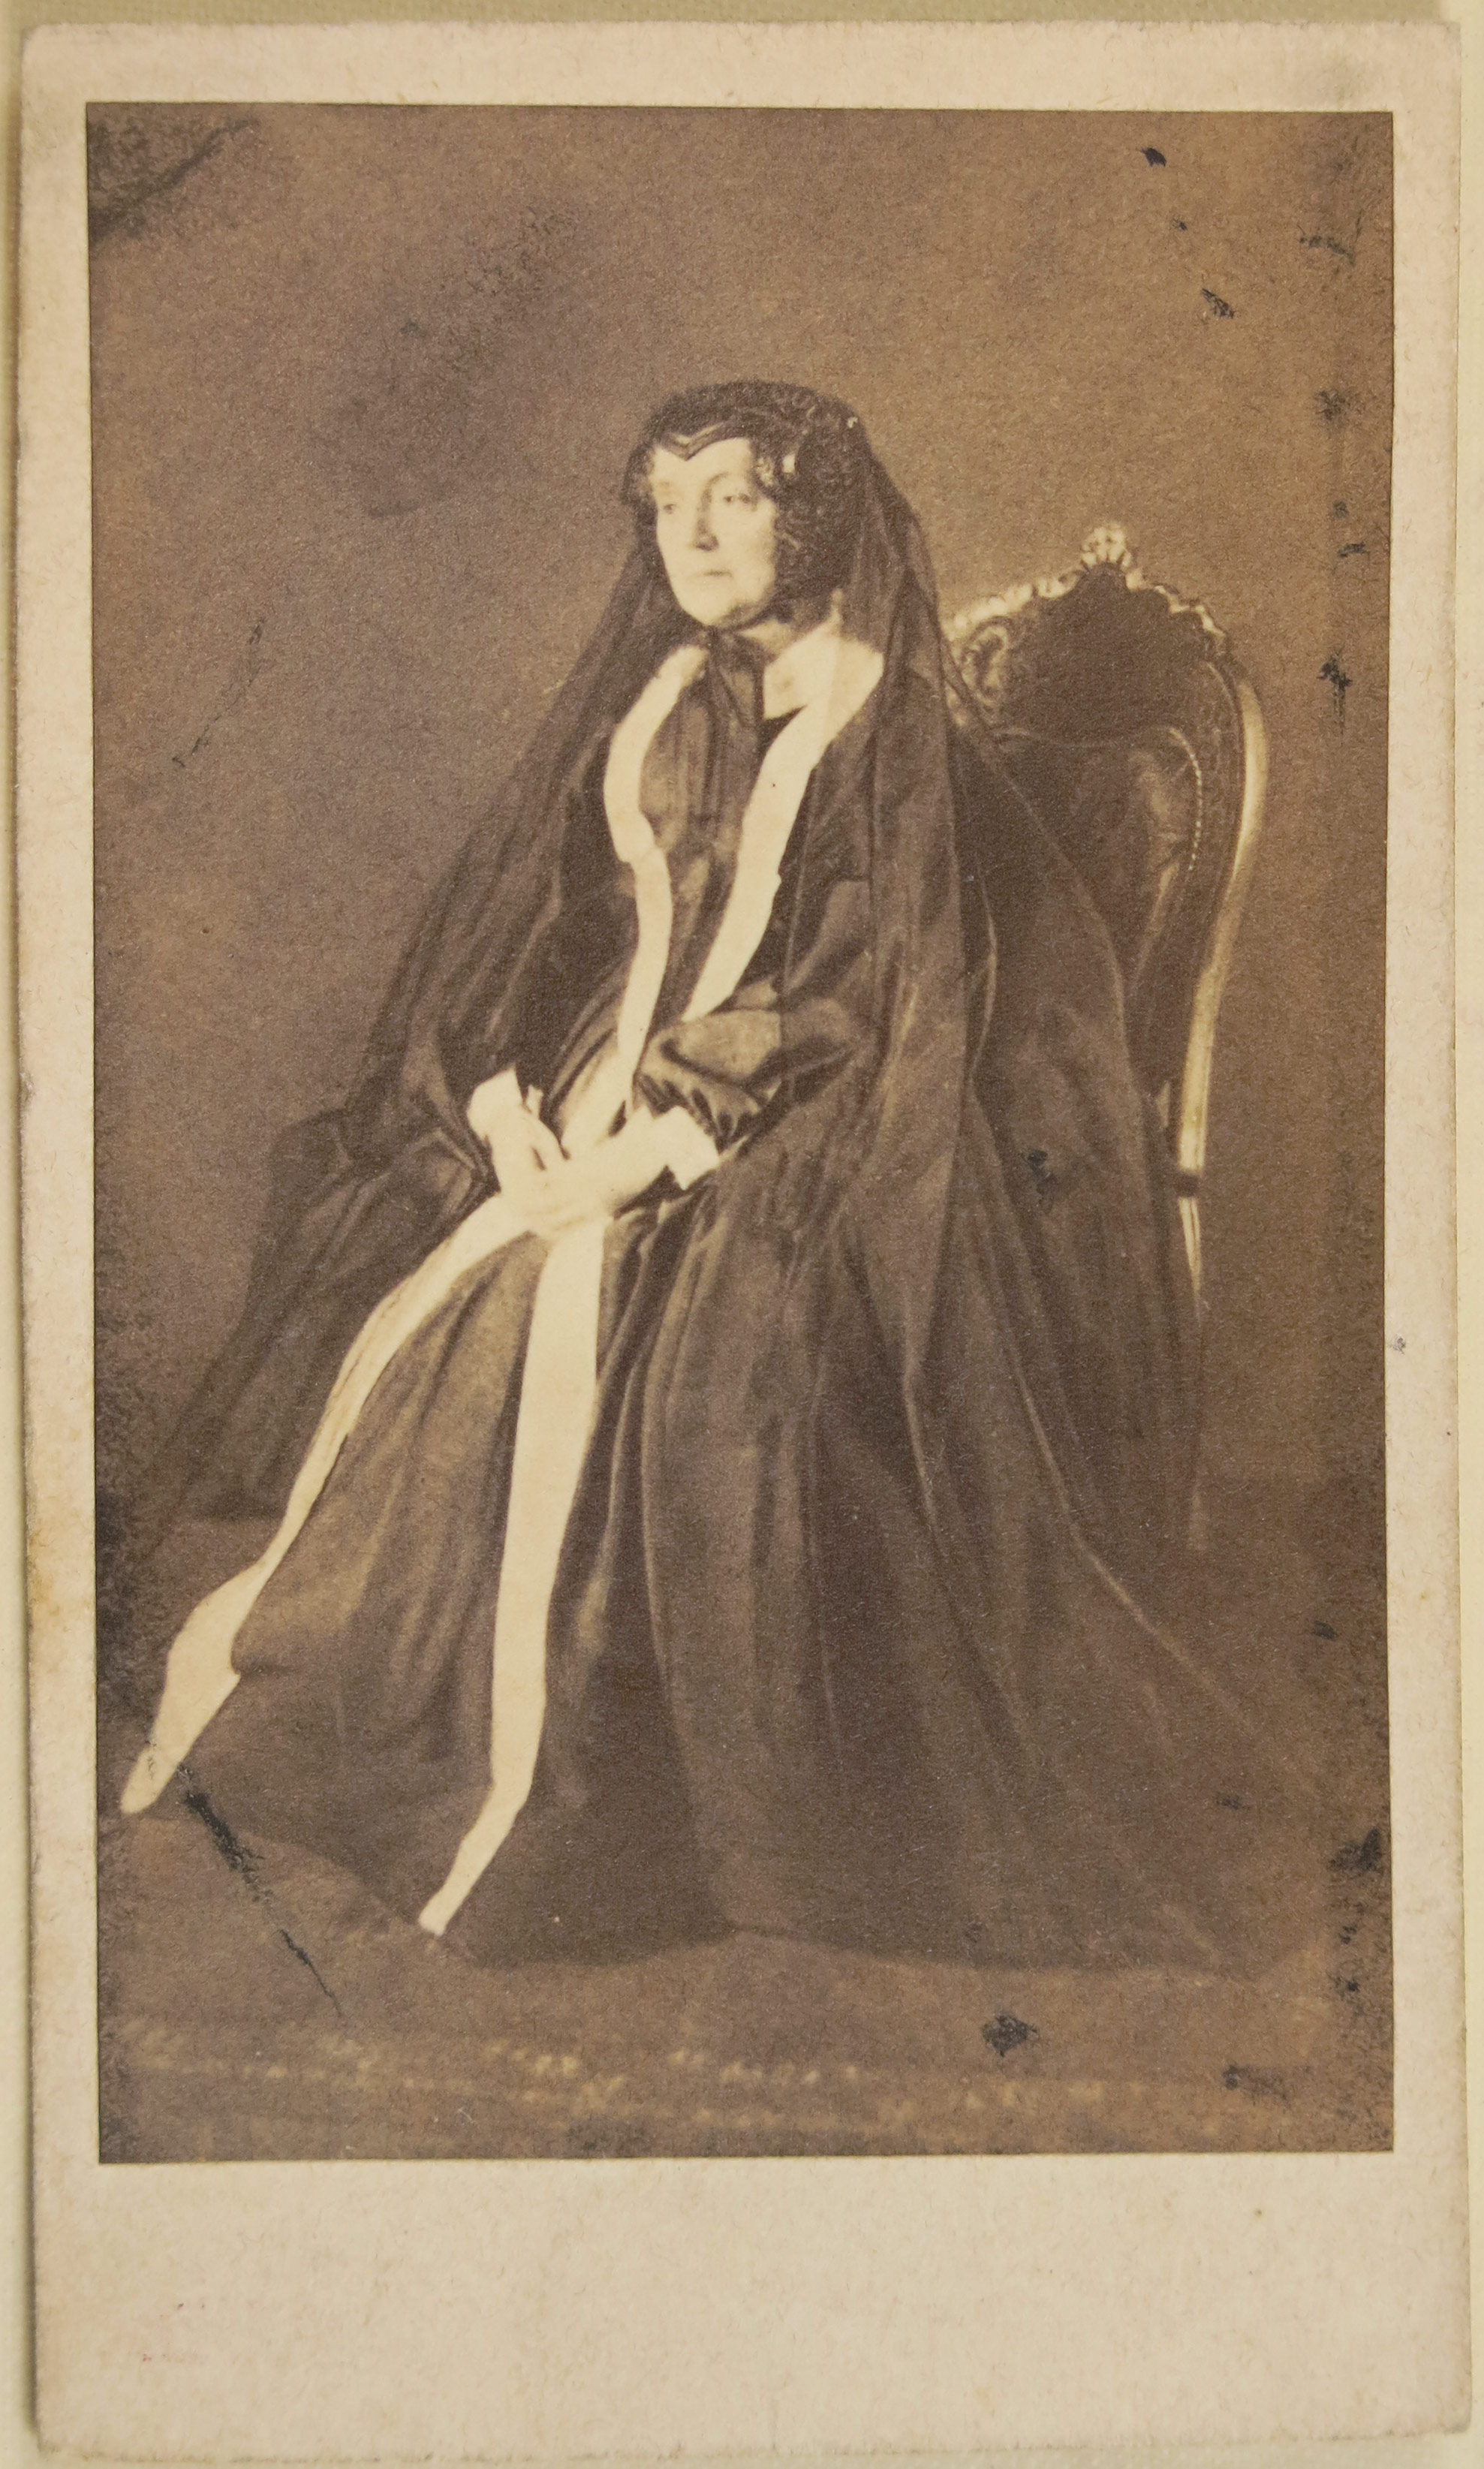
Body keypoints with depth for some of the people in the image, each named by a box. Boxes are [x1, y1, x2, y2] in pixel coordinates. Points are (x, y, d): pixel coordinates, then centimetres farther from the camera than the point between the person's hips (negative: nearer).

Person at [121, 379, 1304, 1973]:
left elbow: (864, 997, -11)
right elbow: (533, 913, 11)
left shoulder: (889, 724, -4)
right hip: (595, 1099, 6)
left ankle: (543, 1829, -12)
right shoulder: (649, 699, 13)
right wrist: (508, 1096, -5)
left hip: (793, 1137, -6)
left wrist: (662, 1142, -17)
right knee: (416, 1343, -9)